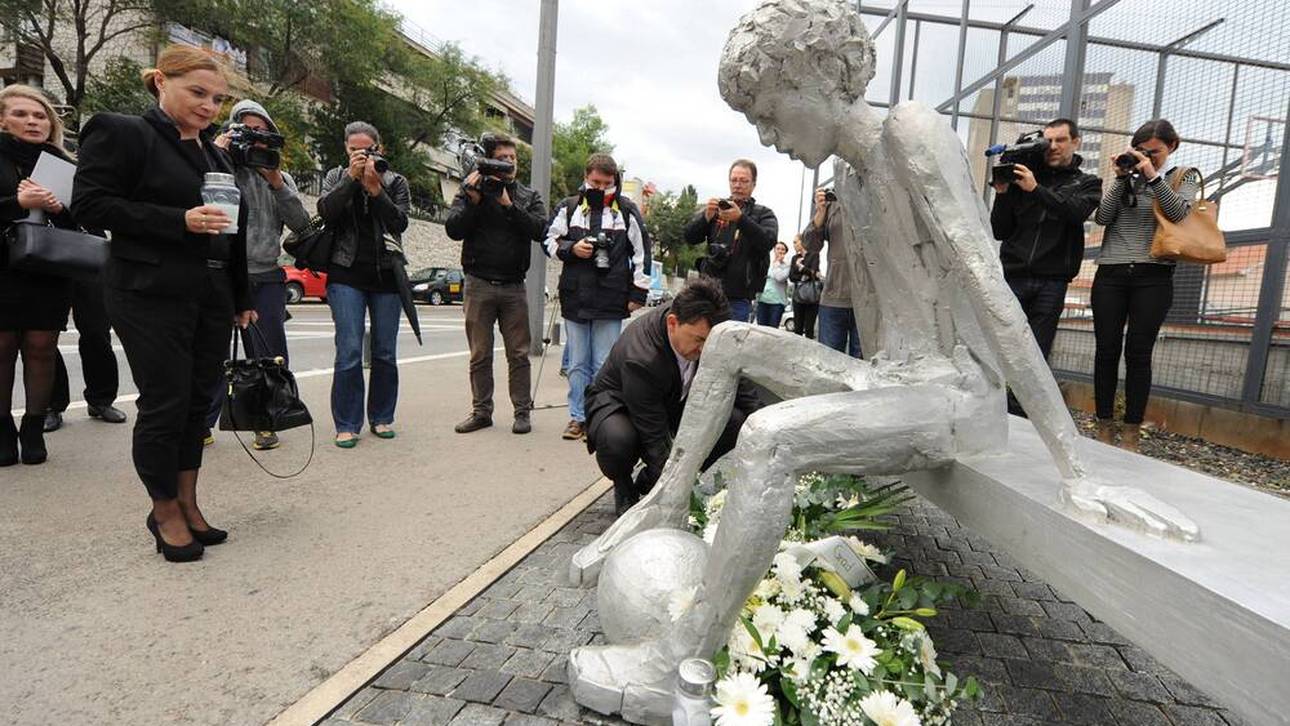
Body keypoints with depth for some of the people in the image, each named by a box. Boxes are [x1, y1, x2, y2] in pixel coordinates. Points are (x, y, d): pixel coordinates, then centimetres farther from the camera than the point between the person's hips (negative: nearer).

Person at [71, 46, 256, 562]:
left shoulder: (215, 153, 17)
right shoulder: (121, 133, -2)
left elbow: (234, 231, 19)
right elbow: (90, 204, -10)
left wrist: (242, 297, 17)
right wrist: (179, 220, -20)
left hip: (212, 296, 6)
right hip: (152, 297, -6)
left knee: (198, 402, 8)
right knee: (165, 403, -2)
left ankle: (188, 505, 20)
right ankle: (165, 513, 15)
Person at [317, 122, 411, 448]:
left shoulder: (396, 182, 8)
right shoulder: (336, 176, 10)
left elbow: (400, 222, -7)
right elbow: (325, 212, -8)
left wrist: (375, 188, -15)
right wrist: (351, 177, -12)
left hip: (386, 276, 1)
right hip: (347, 275, -1)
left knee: (385, 353, 5)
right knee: (349, 353, -8)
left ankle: (381, 417, 18)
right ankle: (347, 424, 1)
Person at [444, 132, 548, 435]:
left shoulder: (529, 196, 10)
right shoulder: (471, 189, 8)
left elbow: (540, 230, -7)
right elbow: (453, 230, -3)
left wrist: (508, 205, -14)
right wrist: (474, 200, -13)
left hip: (513, 286, 0)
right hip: (479, 284, 0)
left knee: (519, 353, 2)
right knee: (480, 354, 6)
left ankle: (522, 412, 10)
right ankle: (481, 411, 15)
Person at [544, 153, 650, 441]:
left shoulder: (627, 211, 5)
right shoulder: (568, 207, 8)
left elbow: (641, 252, 6)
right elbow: (550, 241, 12)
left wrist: (638, 293, 2)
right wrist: (571, 249, -8)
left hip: (611, 301, -2)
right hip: (575, 298, 2)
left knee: (604, 366, 2)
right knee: (578, 364, 9)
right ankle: (578, 417, 19)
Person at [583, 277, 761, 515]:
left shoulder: (703, 329, -21)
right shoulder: (640, 358, -39)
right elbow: (656, 441, -35)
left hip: (674, 400, 6)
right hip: (617, 402, -6)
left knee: (736, 423, -17)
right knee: (618, 439, -41)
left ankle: (648, 483, 2)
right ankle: (624, 488, -1)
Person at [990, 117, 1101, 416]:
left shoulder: (1087, 183, 14)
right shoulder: (1025, 178, 13)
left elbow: (1078, 212, -9)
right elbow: (999, 231, 10)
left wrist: (1036, 189, -17)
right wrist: (1002, 193, -3)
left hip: (1051, 282, 0)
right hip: (1012, 276, 0)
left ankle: (1016, 422, 4)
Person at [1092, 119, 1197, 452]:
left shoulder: (1184, 177, 12)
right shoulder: (1124, 175, 15)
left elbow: (1179, 213, -6)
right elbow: (1102, 217, 3)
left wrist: (1153, 176, -10)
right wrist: (1121, 178, -4)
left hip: (1153, 277, -2)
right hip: (1110, 274, 2)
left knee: (1138, 353, -4)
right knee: (1106, 350, 0)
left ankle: (1131, 434, 2)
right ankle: (1104, 428, 8)